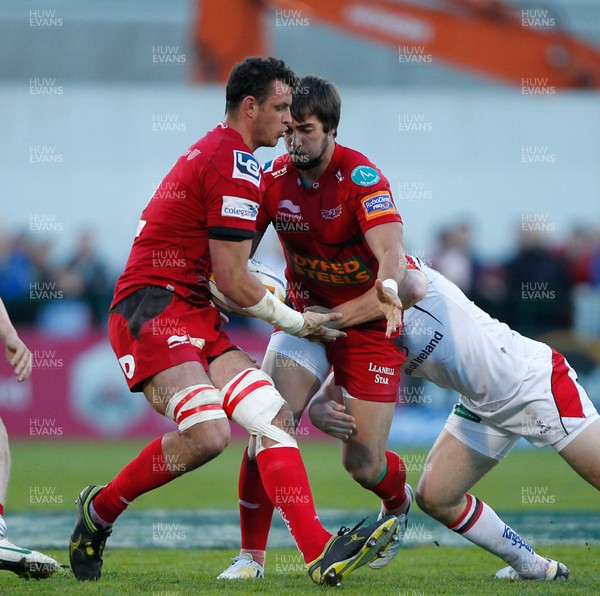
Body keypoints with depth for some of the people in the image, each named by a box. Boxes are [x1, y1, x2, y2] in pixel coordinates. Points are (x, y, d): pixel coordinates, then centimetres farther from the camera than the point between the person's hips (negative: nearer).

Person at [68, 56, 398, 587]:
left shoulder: (212, 153, 22)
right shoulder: (236, 167, -11)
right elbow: (233, 283, -11)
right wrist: (299, 322, 3)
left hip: (194, 317, 10)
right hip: (154, 310, -10)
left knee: (273, 416, -6)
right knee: (208, 434, -28)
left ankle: (319, 553, -18)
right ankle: (99, 510, -5)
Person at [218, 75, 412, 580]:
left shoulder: (360, 176, -21)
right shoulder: (274, 179, -7)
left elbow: (391, 251, -34)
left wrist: (389, 284, -56)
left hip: (368, 323, -3)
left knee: (363, 463, -5)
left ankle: (399, 501, 33)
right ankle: (252, 554, -9)